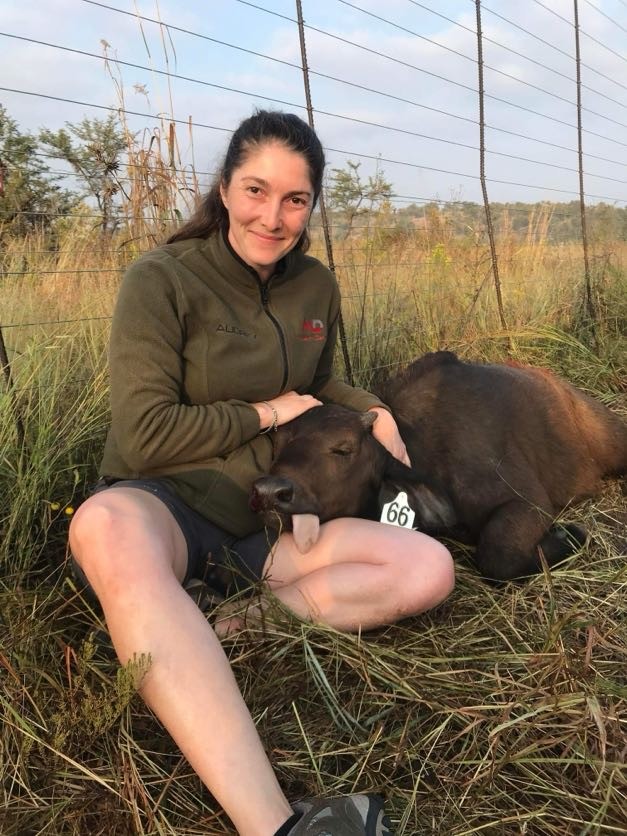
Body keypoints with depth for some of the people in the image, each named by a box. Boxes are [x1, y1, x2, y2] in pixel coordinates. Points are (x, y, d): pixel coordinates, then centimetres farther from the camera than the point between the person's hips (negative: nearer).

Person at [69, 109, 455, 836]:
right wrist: (264, 413, -9)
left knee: (428, 569, -13)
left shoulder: (315, 287, 6)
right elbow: (145, 436, -15)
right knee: (106, 528, -43)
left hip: (264, 521, 6)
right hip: (166, 502, -5)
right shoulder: (161, 280, -10)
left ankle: (231, 620, -24)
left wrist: (373, 411, 4)